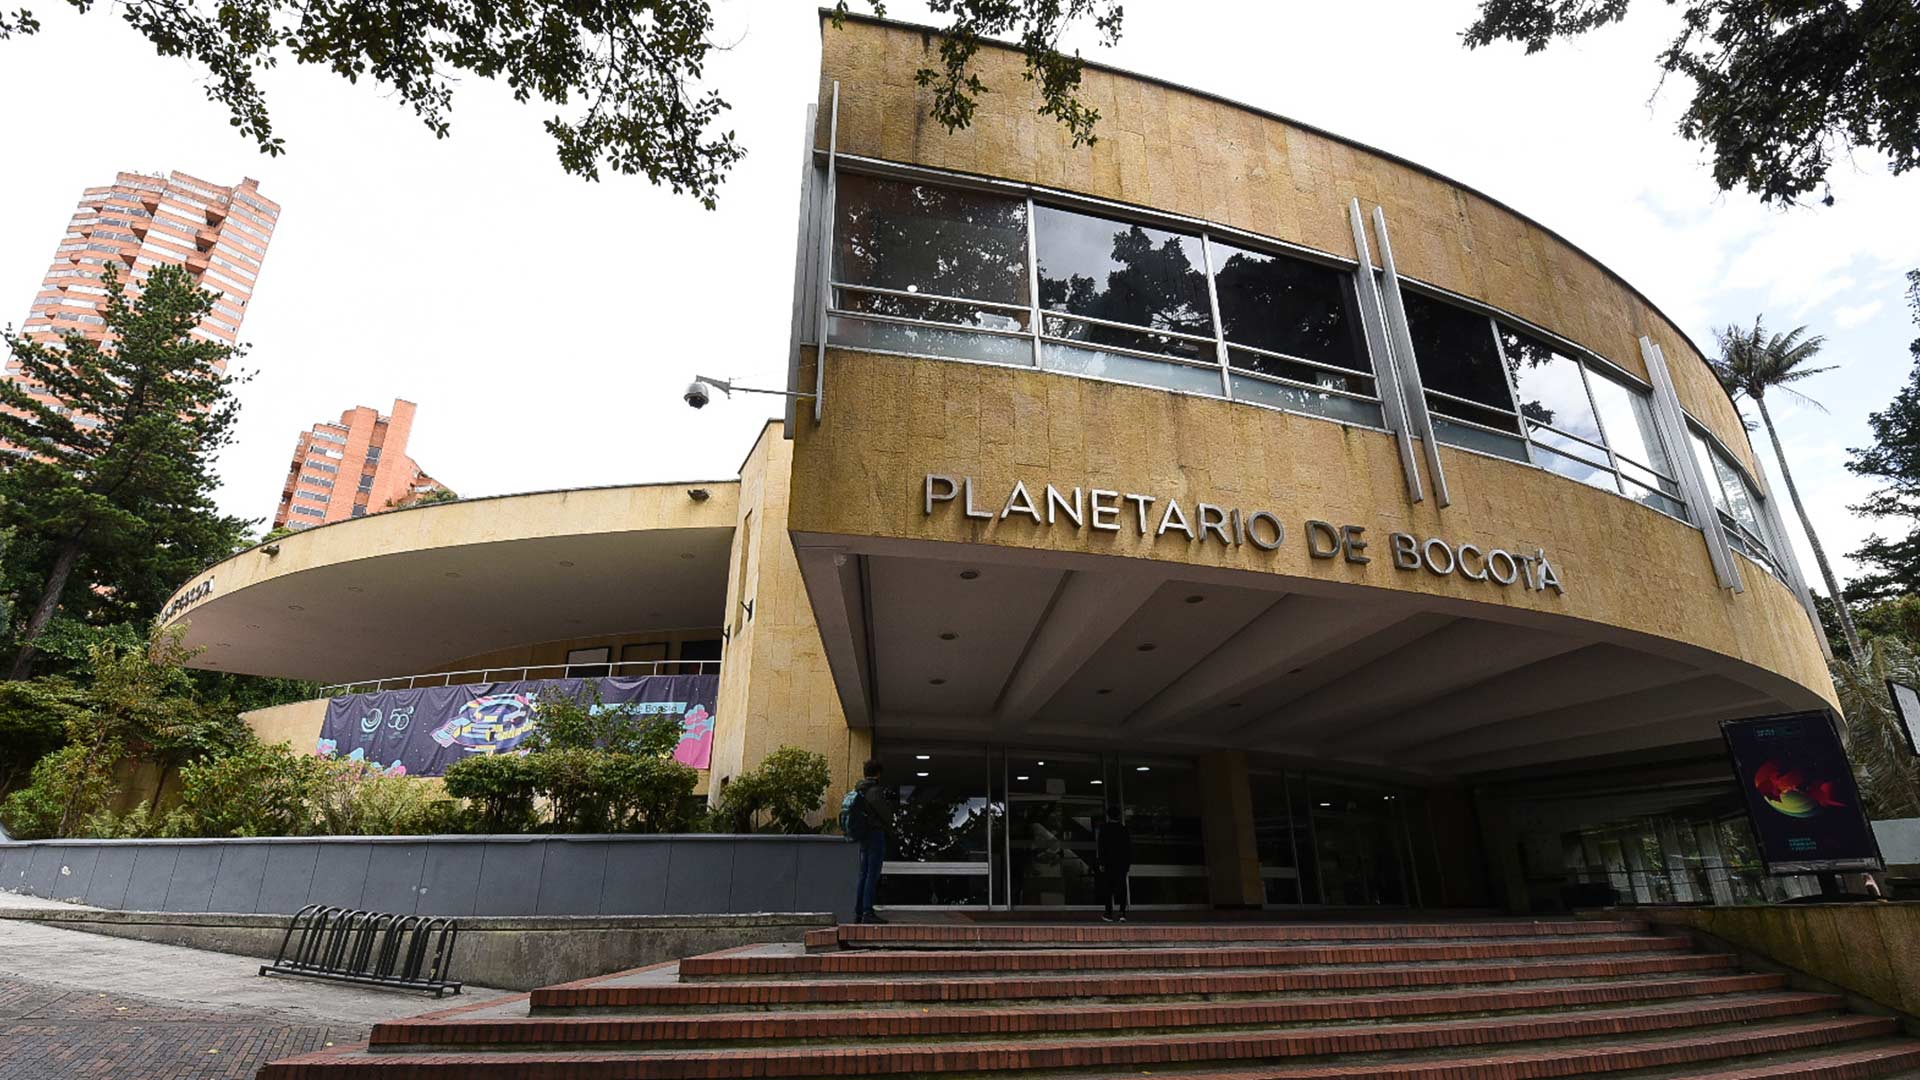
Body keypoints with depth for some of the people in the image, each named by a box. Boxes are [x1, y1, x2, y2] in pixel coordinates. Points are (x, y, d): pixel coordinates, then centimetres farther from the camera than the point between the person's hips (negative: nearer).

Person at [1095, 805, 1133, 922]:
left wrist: (1101, 863, -6)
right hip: (1122, 862, 2)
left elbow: (1101, 846, -8)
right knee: (1122, 887, 5)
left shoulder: (1104, 828, -5)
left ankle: (1109, 914, 7)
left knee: (1108, 888, 6)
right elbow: (1129, 846, 3)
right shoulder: (1124, 828, 2)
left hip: (1108, 862, -2)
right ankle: (1123, 913, -4)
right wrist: (1129, 862, 10)